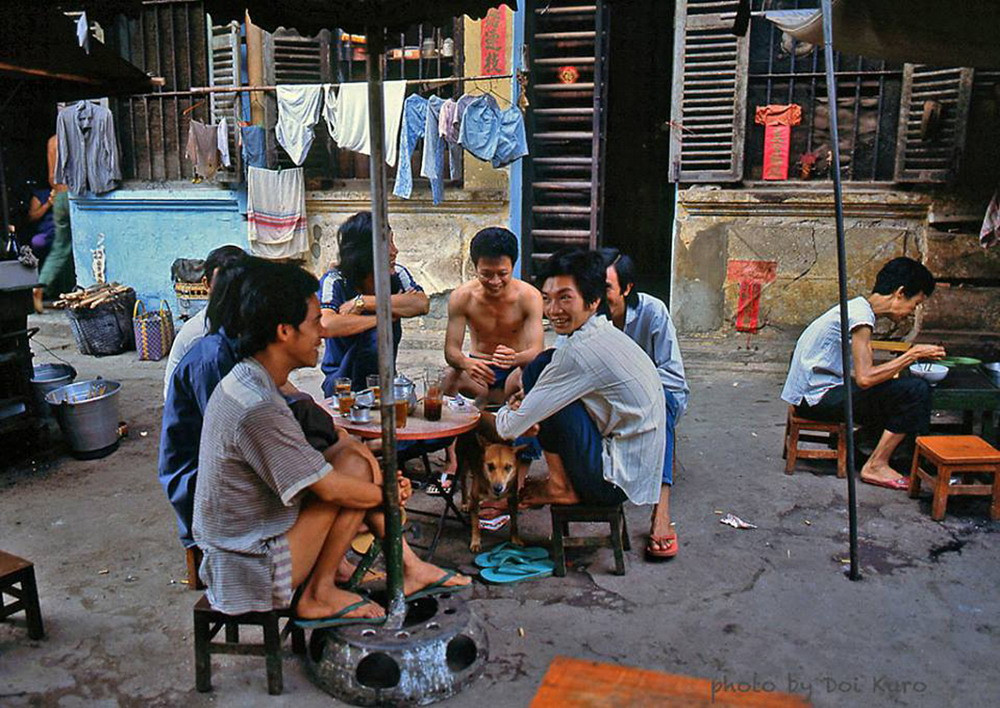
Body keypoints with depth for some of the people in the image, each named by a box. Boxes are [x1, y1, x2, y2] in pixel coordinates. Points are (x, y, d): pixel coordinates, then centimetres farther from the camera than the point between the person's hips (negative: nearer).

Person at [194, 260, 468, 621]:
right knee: (356, 462, -14)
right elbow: (332, 489, -21)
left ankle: (409, 566, 13)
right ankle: (319, 593, -1)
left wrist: (380, 484, 3)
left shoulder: (244, 381, 5)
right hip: (254, 574, -10)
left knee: (350, 450, 7)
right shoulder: (258, 409, -27)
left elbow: (311, 465, 11)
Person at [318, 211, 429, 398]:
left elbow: (422, 304, -23)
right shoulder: (334, 281, -14)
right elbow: (326, 326, -32)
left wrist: (363, 302, -25)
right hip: (341, 377, -4)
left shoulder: (397, 274, -4)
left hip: (383, 376, 4)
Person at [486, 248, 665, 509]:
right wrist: (527, 404, -1)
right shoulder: (608, 334, 6)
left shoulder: (580, 350, -22)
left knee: (539, 368, -11)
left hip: (615, 483, -9)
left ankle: (560, 487, -1)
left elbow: (511, 428, -17)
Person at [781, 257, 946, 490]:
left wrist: (911, 358, 9)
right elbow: (865, 379, -23)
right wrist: (912, 354, -13)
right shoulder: (861, 315, -16)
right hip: (817, 398, -10)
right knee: (916, 390, -15)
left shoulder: (857, 308, 14)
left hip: (812, 395, 10)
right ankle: (876, 466, -6)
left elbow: (857, 373, 14)